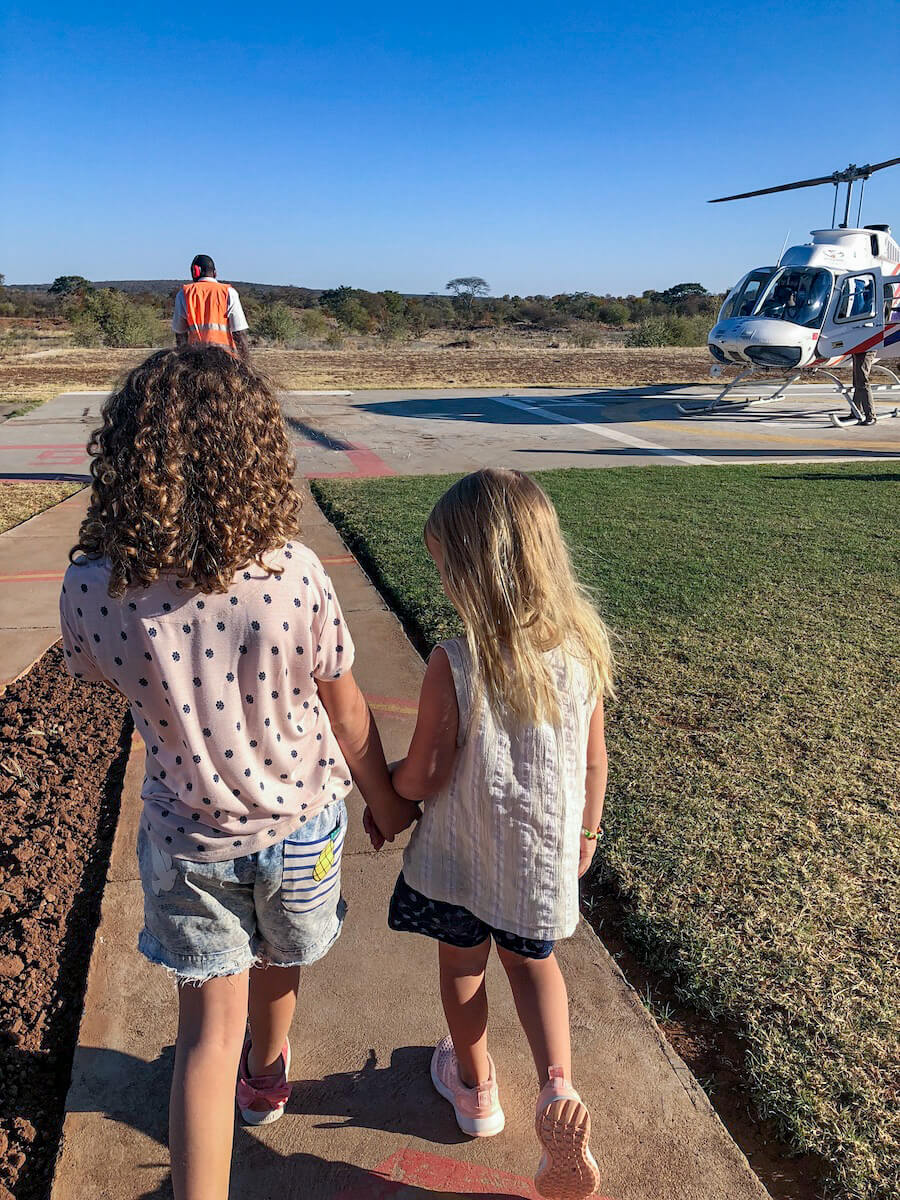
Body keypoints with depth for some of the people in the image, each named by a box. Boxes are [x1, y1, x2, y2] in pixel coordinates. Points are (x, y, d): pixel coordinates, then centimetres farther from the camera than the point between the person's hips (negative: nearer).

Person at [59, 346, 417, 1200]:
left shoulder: (90, 590, -23)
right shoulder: (292, 574, -27)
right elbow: (346, 711, -12)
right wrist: (387, 802, 5)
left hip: (187, 836, -1)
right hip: (299, 820, 1)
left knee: (208, 1029, 16)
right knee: (277, 959, 31)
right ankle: (266, 1074, 60)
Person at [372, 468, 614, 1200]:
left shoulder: (454, 665, -27)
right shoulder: (582, 648, -15)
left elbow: (423, 777, -17)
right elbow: (594, 760, -3)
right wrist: (586, 831, 14)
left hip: (461, 857, -3)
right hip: (546, 855, 3)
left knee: (463, 965, 25)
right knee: (533, 962, 29)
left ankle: (475, 1087, 47)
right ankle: (559, 1089, 14)